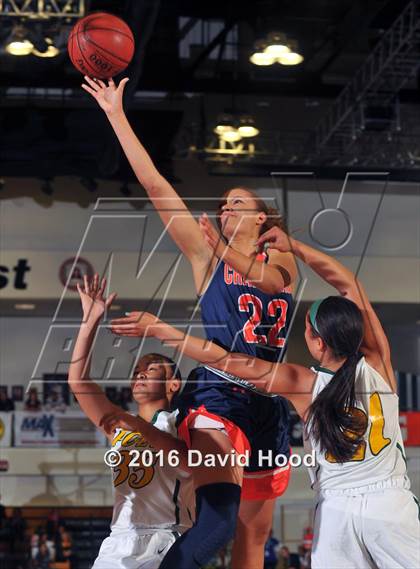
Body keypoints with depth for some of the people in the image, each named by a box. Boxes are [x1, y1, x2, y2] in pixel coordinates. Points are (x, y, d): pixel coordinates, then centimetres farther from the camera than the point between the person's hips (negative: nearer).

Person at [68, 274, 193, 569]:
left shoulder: (179, 421, 7)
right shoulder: (120, 428, 21)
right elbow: (77, 379, 12)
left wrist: (134, 422, -18)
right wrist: (91, 320, 7)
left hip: (163, 543, -5)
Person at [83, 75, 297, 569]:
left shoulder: (281, 260, 14)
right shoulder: (206, 255, 7)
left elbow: (265, 278, -11)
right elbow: (154, 185, 1)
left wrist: (228, 252, -28)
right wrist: (117, 115, -2)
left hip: (268, 403, 4)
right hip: (217, 394, -4)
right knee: (217, 518, -28)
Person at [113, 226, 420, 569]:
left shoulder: (305, 385, -10)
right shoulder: (377, 364, -7)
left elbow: (229, 361, -9)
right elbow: (350, 285, 3)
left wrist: (159, 329, -4)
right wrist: (294, 246, 8)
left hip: (336, 509, 0)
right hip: (391, 503, 1)